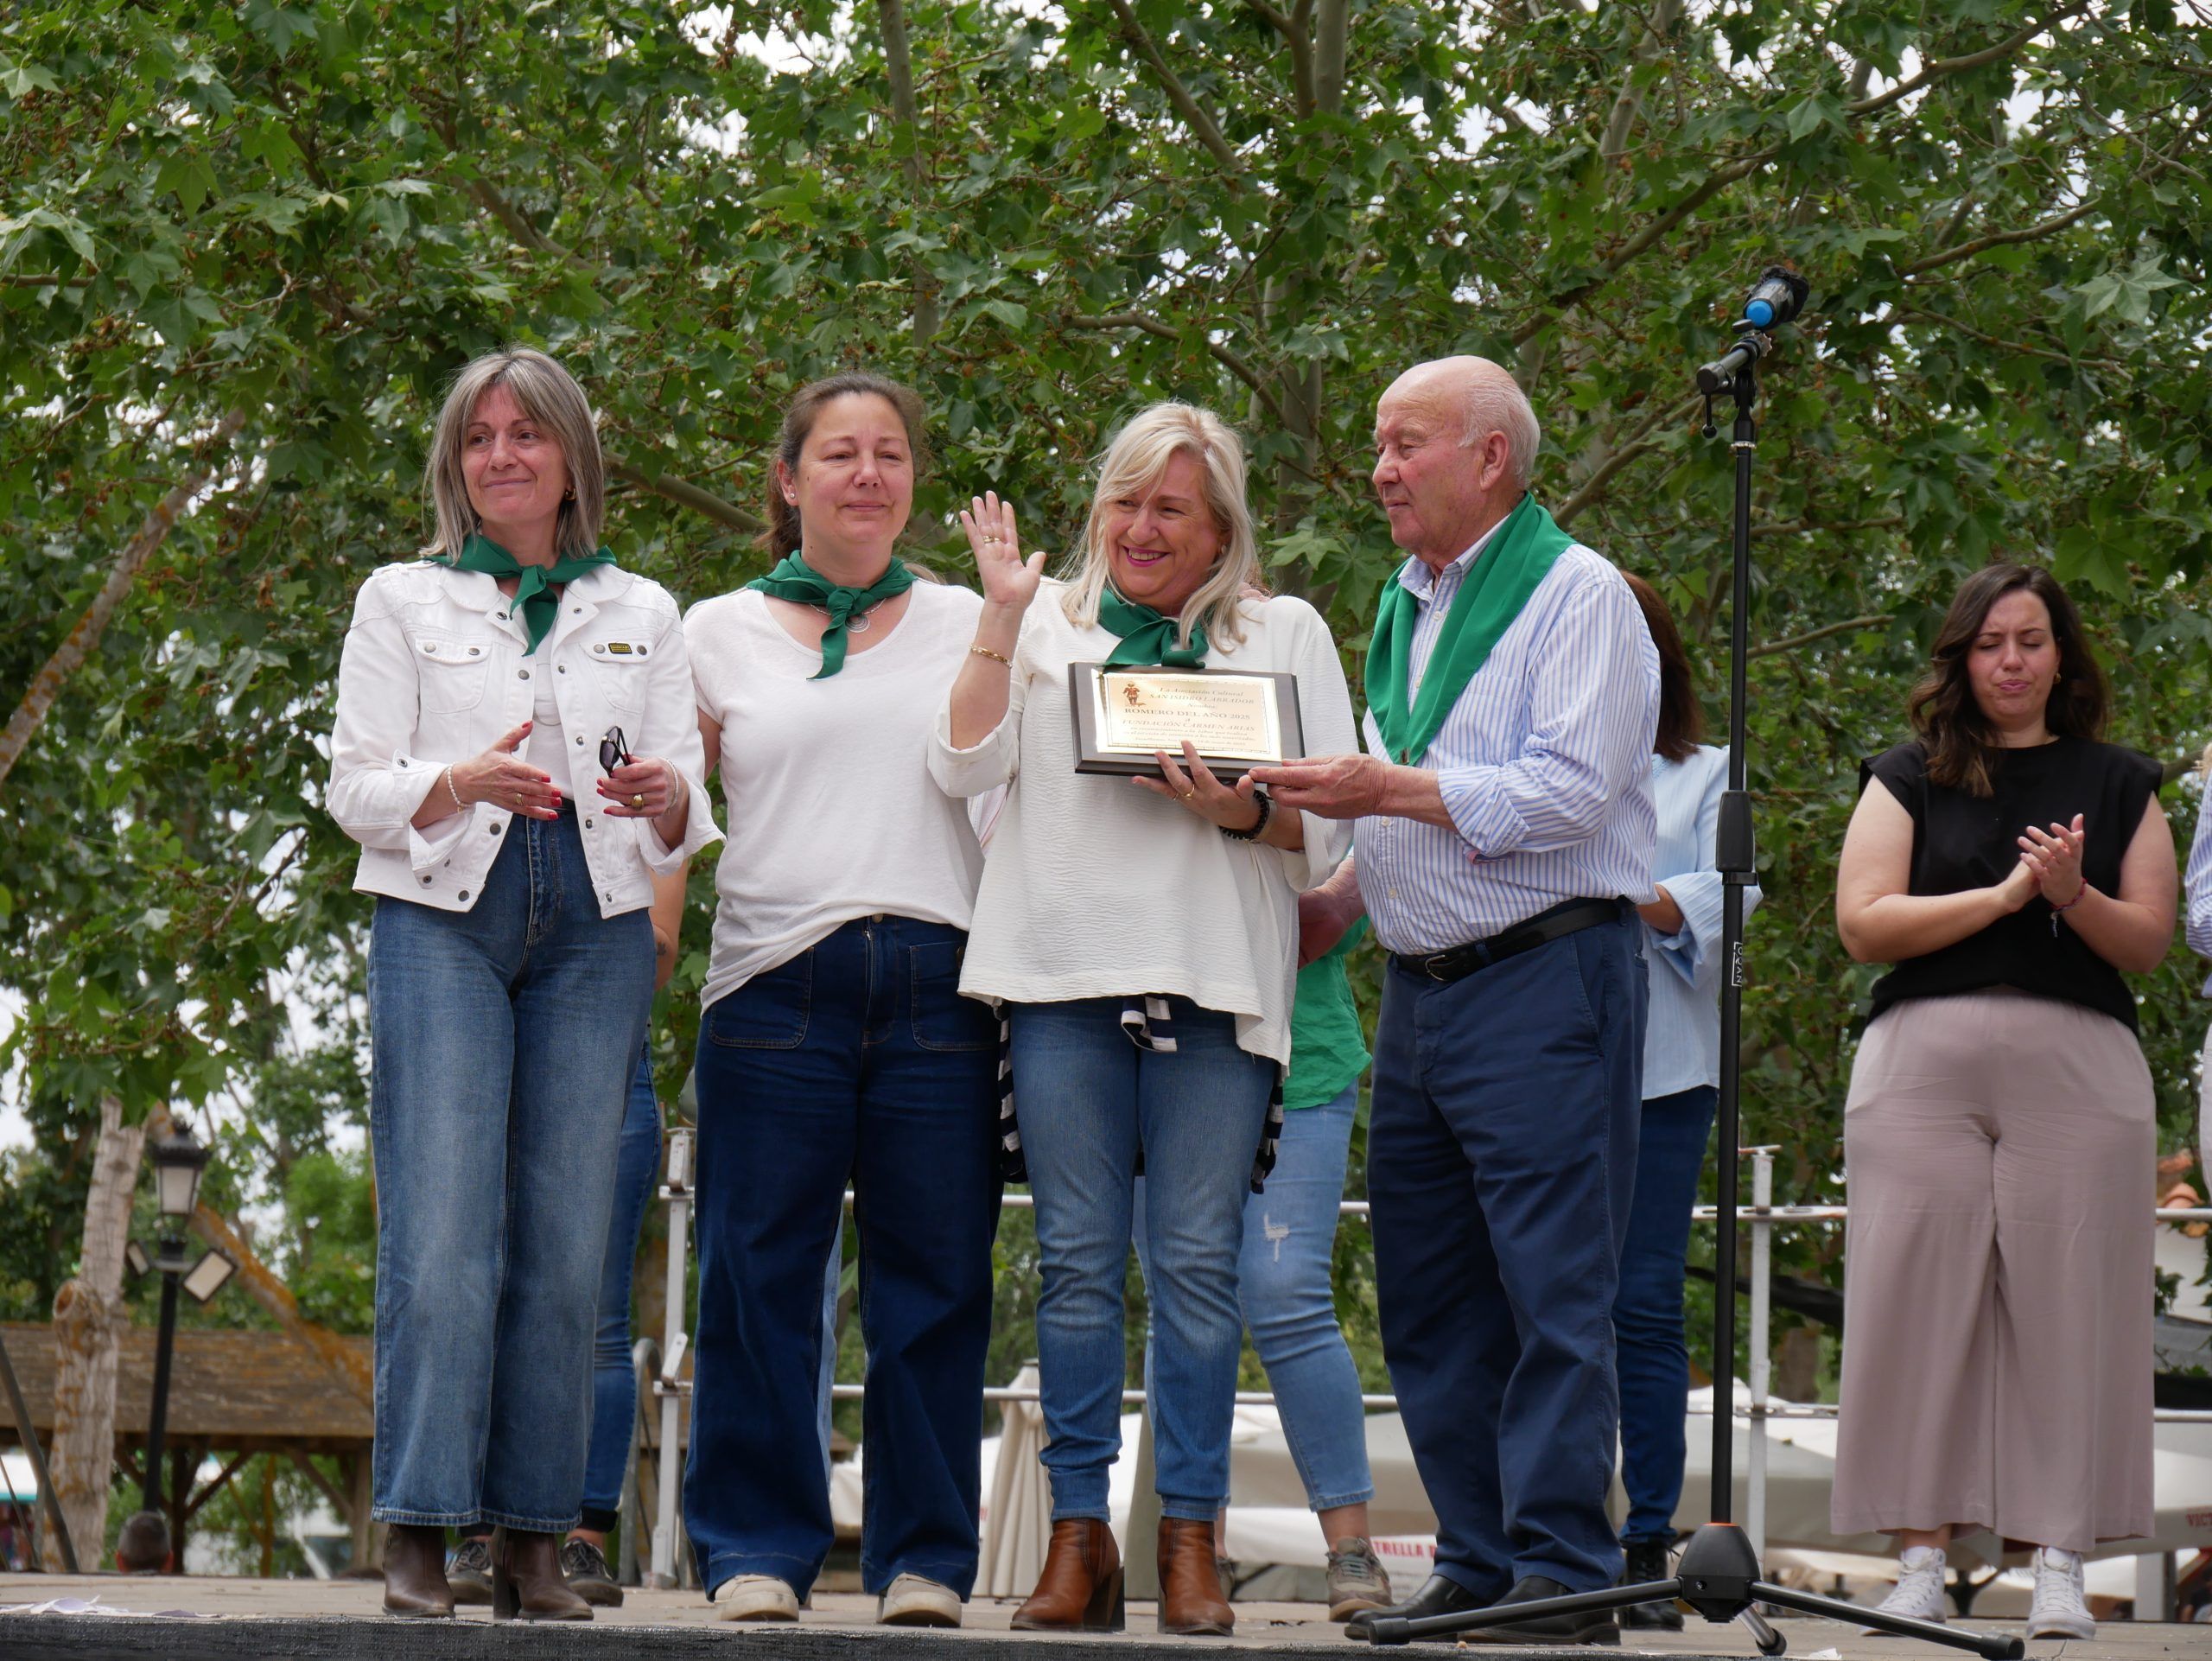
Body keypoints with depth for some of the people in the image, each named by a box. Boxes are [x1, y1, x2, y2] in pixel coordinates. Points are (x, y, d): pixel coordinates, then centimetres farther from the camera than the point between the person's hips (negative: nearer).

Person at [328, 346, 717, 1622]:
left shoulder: (643, 615, 18)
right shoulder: (405, 601, 13)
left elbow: (685, 825, 13)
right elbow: (355, 786, 5)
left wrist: (661, 796, -11)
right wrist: (464, 782, -15)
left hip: (595, 938, 2)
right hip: (442, 925, -2)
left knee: (568, 1240, -5)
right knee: (443, 1233, -13)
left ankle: (535, 1540, -1)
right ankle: (421, 1532, -11)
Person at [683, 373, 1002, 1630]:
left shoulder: (966, 622, 16)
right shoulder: (721, 632, 14)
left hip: (938, 983, 0)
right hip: (777, 986, 0)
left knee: (936, 1278, 0)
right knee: (760, 1276, -2)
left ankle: (926, 1553, 7)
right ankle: (759, 1548, 7)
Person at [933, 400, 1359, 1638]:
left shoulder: (1286, 634, 15)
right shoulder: (1051, 623, 18)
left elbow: (1334, 825, 9)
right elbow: (964, 764, 5)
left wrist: (1240, 810, -11)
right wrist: (1002, 616, -1)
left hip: (1215, 980, -1)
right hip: (1066, 975, 1)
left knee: (1198, 1259, -4)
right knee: (1079, 1257, 0)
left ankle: (1191, 1540, 0)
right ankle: (1079, 1536, 4)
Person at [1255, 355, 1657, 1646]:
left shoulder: (1579, 593, -5)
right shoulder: (1407, 607, 20)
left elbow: (1569, 792, -16)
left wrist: (1388, 790, -16)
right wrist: (1331, 899, 13)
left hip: (1546, 975, -9)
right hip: (1420, 992, 9)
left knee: (1553, 1296, -9)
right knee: (1429, 1303, 8)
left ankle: (1565, 1576, -7)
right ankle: (1479, 1570, 14)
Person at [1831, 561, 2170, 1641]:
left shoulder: (2119, 785, 14)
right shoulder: (1909, 778, 11)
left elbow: (2149, 944, 8)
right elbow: (1863, 923, -1)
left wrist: (2074, 897, -12)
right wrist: (2004, 893, -9)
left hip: (2078, 1065, 1)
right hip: (1924, 1061, 0)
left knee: (2065, 1307, -4)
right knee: (1920, 1301, -5)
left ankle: (2058, 1563, -1)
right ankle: (1920, 1560, -1)